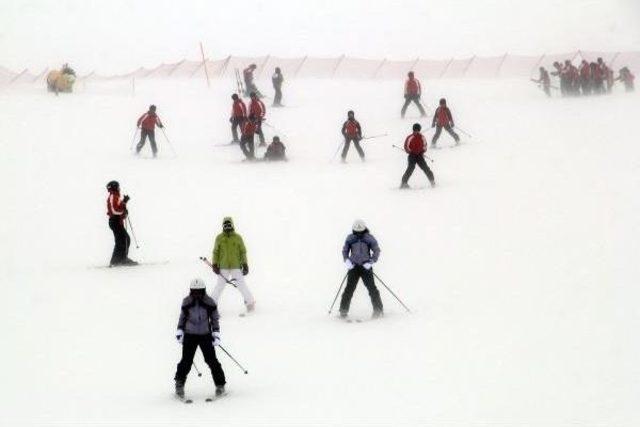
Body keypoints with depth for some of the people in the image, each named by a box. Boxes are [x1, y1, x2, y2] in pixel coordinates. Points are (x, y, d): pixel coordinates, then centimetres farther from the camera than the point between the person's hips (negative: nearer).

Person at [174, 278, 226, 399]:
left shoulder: (209, 302, -4)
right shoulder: (186, 302, -2)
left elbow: (215, 319, 4)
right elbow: (182, 317, 11)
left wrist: (216, 334, -2)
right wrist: (179, 331, 6)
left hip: (205, 335, 0)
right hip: (190, 335, 1)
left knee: (211, 360, -4)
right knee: (186, 360, -5)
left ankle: (220, 385, 6)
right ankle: (179, 384, 10)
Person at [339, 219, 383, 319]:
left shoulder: (369, 238, 0)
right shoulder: (350, 238, 6)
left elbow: (377, 251, 3)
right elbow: (345, 250, 14)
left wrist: (371, 262, -11)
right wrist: (347, 261, -4)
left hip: (366, 266, -1)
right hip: (353, 266, 1)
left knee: (372, 288, -8)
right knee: (349, 288, -4)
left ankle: (378, 310, -1)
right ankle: (343, 311, 2)